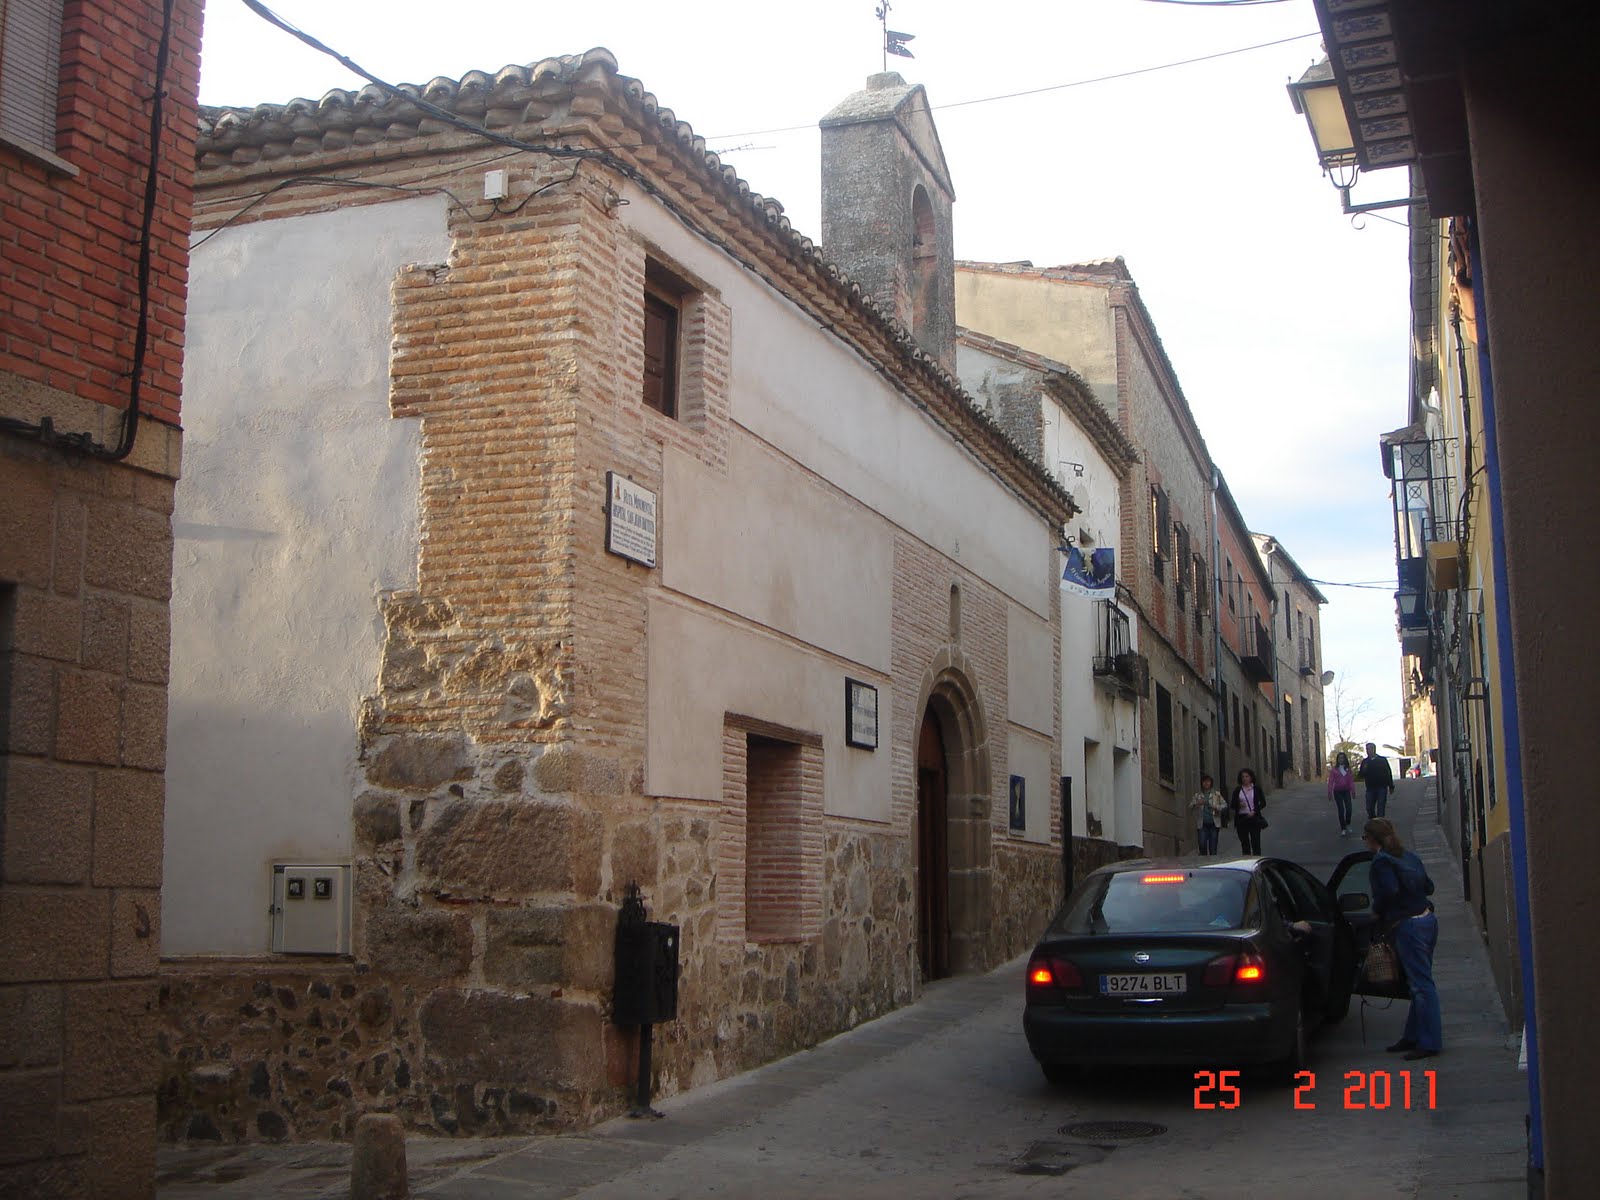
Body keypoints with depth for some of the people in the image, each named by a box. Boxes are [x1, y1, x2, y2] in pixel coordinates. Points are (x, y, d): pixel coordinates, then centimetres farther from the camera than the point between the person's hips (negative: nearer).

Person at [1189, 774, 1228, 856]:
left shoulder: (1216, 794, 8)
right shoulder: (1198, 795, 9)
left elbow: (1225, 805, 4)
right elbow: (1190, 806, 2)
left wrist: (1217, 807, -14)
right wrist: (1196, 804, -19)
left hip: (1214, 824, 0)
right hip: (1203, 824, 0)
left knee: (1213, 847, 1)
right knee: (1202, 845, -10)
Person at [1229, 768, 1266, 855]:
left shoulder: (1257, 788, 4)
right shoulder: (1237, 790, 7)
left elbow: (1263, 803, 3)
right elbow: (1232, 805, 8)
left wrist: (1254, 811, -11)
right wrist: (1239, 805, -13)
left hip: (1254, 818, -2)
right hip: (1241, 819, 2)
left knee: (1255, 843, -4)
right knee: (1244, 844, 4)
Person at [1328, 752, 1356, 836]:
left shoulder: (1348, 769, 5)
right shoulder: (1334, 770, -1)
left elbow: (1351, 780, 1)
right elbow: (1331, 781, -6)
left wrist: (1353, 790, -8)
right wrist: (1329, 792, -14)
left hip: (1346, 791, 2)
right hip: (1337, 792, -2)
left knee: (1348, 809, -9)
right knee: (1341, 810, -2)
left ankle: (1347, 825, 16)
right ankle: (1343, 829, 5)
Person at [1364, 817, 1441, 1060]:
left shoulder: (1381, 861, -11)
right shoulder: (1408, 856, 14)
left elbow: (1389, 891, -24)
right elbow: (1428, 886, 14)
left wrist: (1377, 910, -8)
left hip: (1408, 926, -9)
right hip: (1426, 920, 9)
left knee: (1421, 984, -7)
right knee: (1420, 982, 14)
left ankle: (1429, 1042, -5)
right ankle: (1414, 1036, 23)